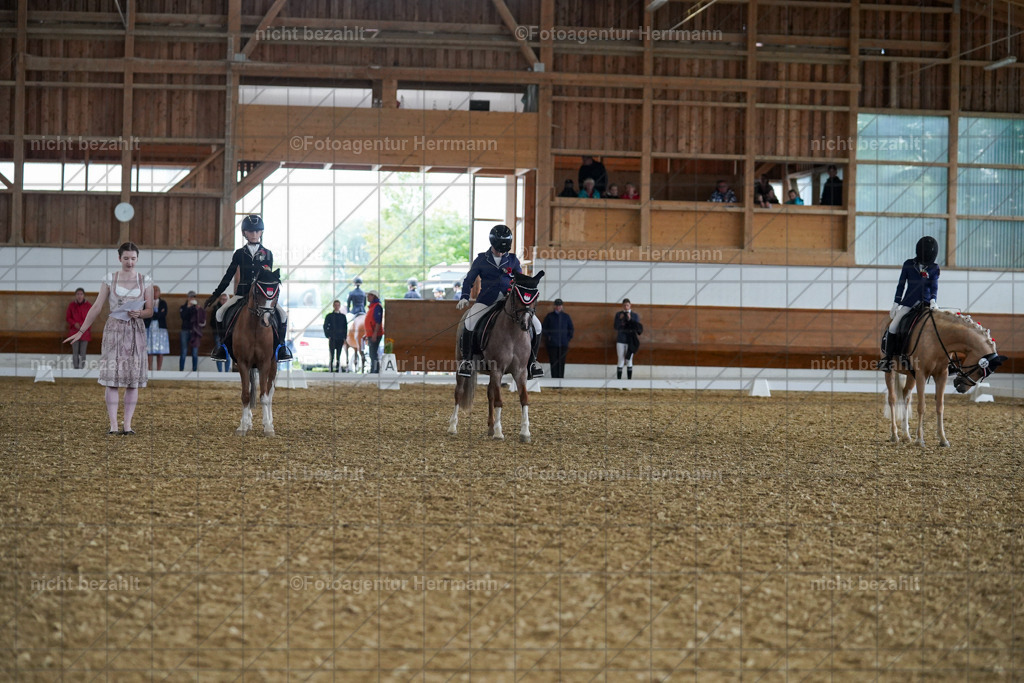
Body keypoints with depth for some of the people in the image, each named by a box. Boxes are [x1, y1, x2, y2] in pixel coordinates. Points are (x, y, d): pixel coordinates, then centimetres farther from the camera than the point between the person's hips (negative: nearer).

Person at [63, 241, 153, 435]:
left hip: (136, 332, 1)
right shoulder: (109, 279, 3)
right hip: (114, 330, -1)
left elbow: (150, 311, 6)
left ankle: (128, 424, 5)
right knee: (111, 378, -6)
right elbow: (96, 307, 4)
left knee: (133, 379, 0)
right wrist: (81, 331, 1)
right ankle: (113, 425, -5)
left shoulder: (145, 281, 5)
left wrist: (139, 313, -16)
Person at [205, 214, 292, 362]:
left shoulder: (267, 254, 7)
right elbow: (228, 276, 9)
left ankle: (281, 345, -3)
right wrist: (215, 295, 7)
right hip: (242, 293, 1)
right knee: (221, 312, -16)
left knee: (282, 314, -20)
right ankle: (224, 345, 0)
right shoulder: (239, 254, 7)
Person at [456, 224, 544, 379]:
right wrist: (464, 298, -9)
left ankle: (532, 360, 8)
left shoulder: (512, 260, 8)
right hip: (486, 300, -2)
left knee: (536, 325, -10)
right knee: (469, 323, -30)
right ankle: (467, 360, -14)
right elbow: (469, 279, 6)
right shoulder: (481, 260, 4)